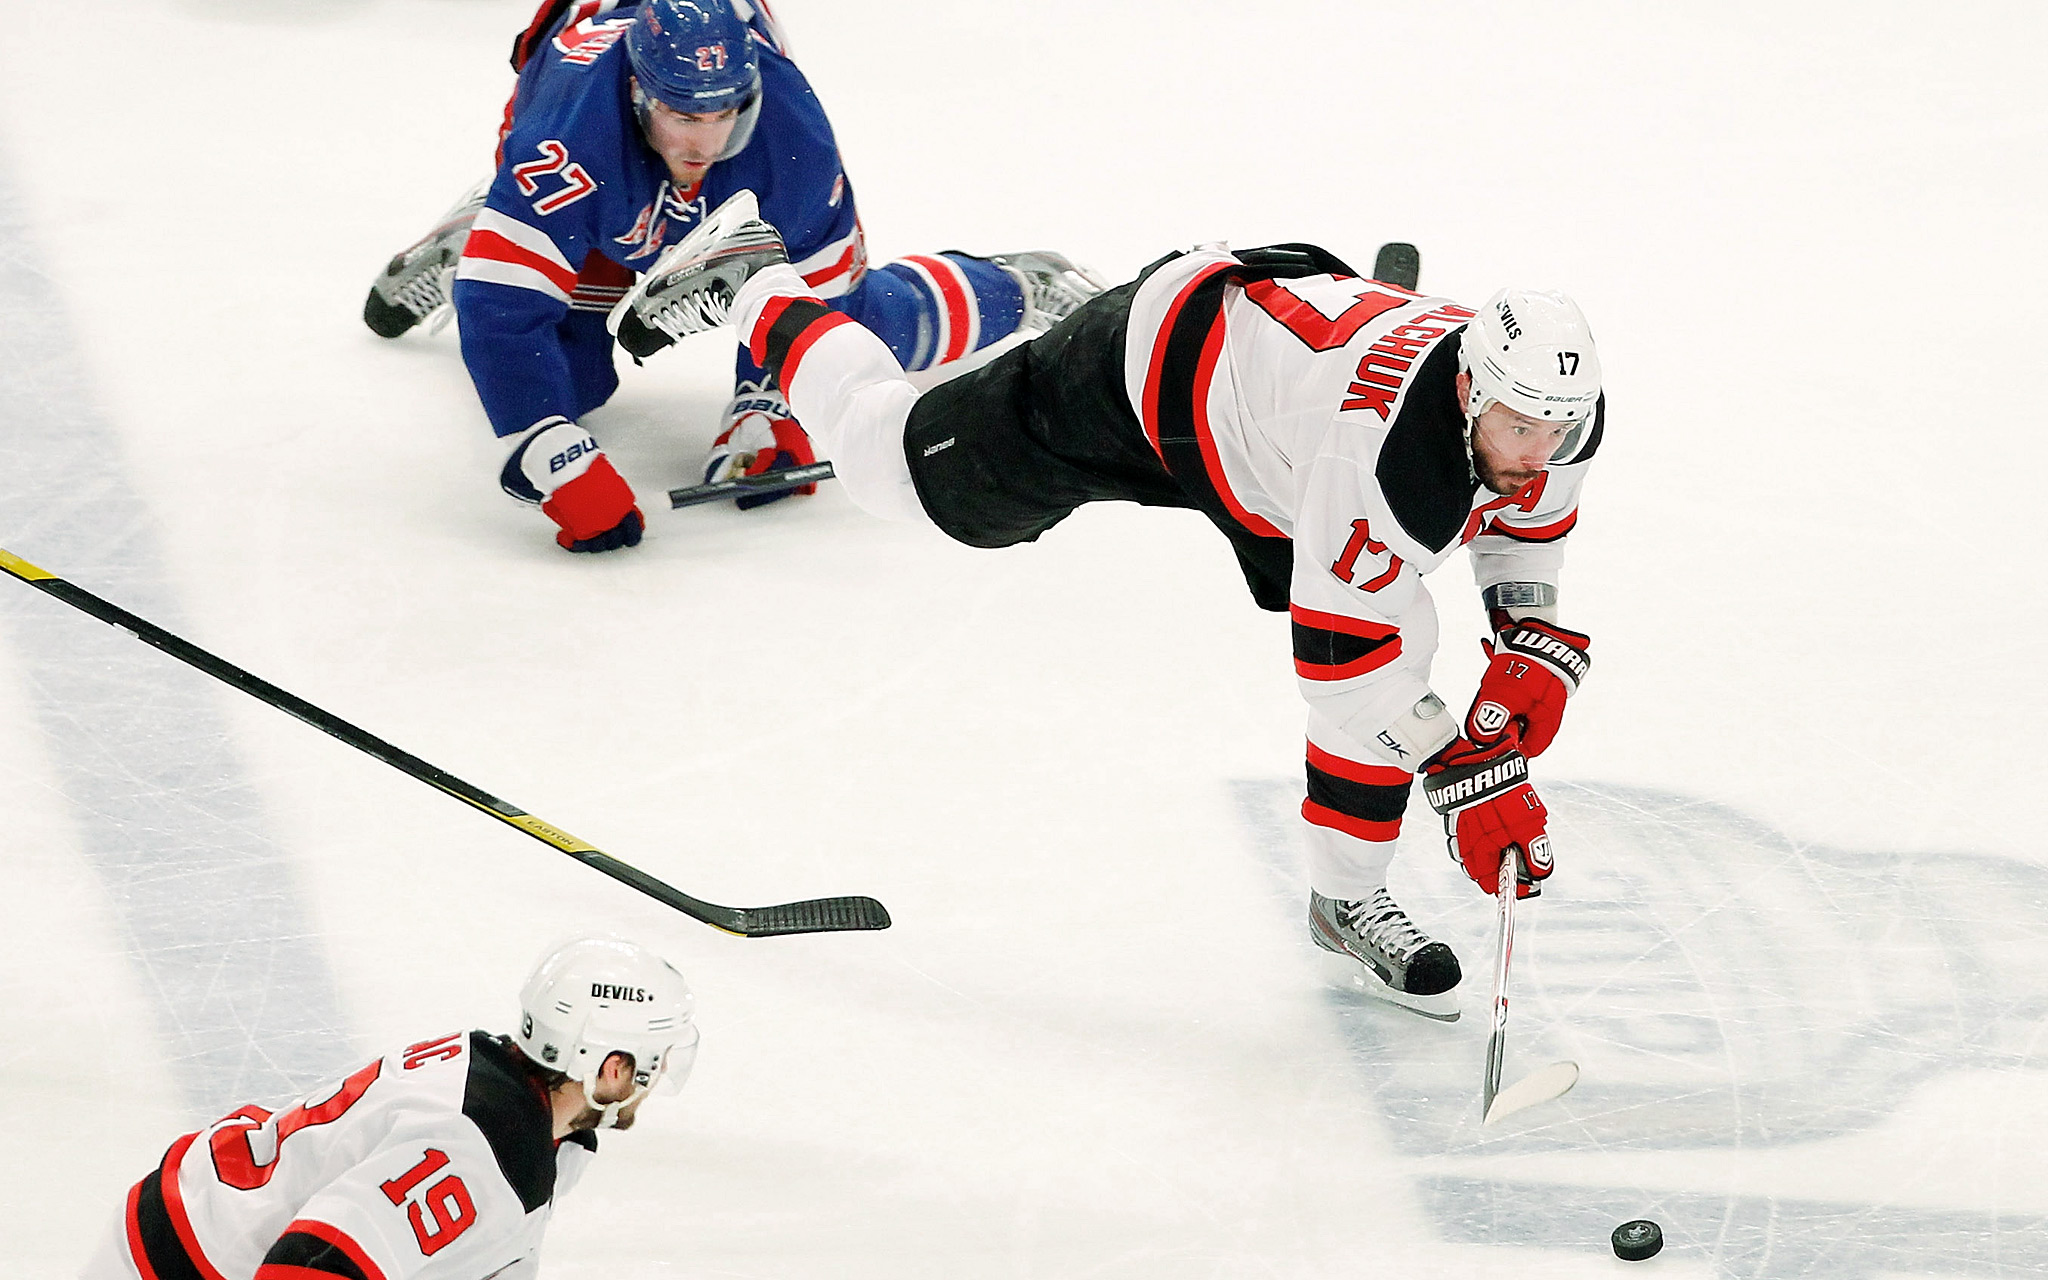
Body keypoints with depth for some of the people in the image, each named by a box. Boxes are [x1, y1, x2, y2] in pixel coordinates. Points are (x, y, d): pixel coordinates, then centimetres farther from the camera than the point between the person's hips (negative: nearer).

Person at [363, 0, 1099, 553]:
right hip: (605, 206, -1)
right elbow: (504, 308, -51)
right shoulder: (568, 135, -49)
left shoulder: (792, 131, -40)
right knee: (565, 377, -6)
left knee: (864, 329, 1)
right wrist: (563, 470, -55)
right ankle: (461, 253, 23)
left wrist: (766, 416, -33)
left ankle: (1013, 295, 32)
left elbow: (807, 290, -24)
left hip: (746, 208, 1)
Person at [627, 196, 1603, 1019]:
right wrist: (1458, 774, -34)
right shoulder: (1387, 441, -43)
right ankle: (753, 284, 37)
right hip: (1148, 372, -6)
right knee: (893, 460, 12)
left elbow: (1519, 525, 5)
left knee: (1399, 647, -6)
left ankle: (1346, 899, 12)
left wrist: (1531, 637, -11)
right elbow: (1335, 650, -36)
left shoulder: (1553, 420, -20)